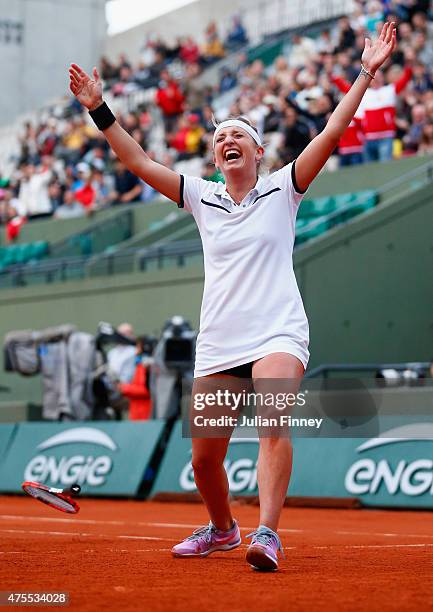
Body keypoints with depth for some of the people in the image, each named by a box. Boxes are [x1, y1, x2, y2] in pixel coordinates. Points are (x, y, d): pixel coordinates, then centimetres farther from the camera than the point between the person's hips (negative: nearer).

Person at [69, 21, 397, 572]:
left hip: (278, 334, -3)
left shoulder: (282, 189, 6)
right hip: (217, 345, 4)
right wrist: (99, 110, 6)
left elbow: (331, 133, -2)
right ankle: (222, 529, 31)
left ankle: (267, 535, -34)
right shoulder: (202, 198, 13)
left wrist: (366, 74, -8)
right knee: (203, 458, 5)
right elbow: (139, 162, 11)